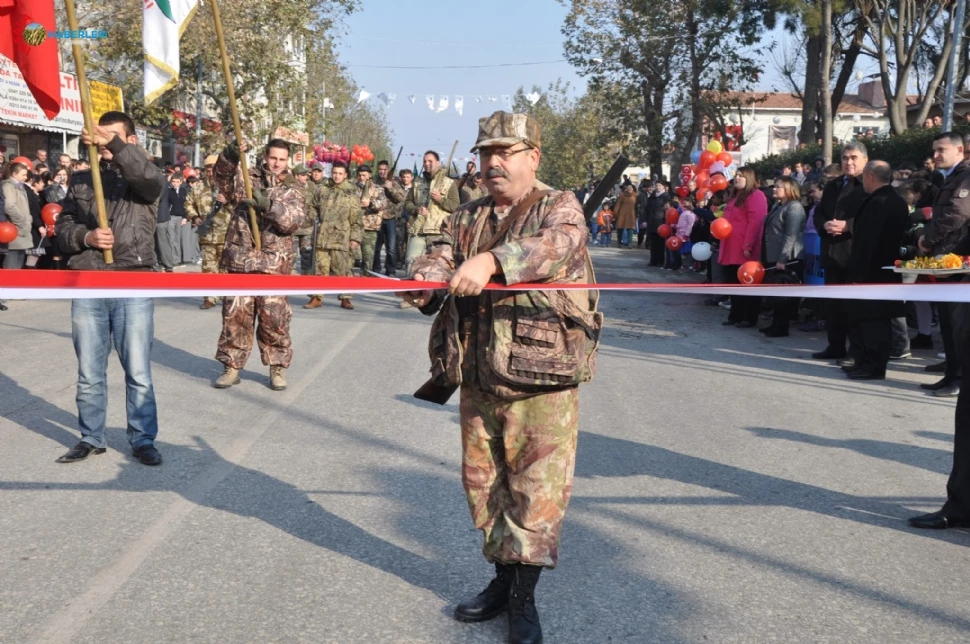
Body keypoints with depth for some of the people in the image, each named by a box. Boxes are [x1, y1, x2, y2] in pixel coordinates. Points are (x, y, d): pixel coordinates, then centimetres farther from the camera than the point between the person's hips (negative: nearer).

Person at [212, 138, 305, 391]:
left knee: (274, 318, 0)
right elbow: (222, 175, -9)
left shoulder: (293, 193, 10)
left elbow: (293, 220, -8)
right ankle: (231, 366, 15)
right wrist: (230, 156, -29)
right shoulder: (246, 180, 10)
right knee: (235, 315, 4)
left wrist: (268, 205, -24)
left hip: (273, 264, -1)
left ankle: (278, 368, 13)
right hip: (239, 260, 1)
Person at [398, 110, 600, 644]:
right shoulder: (465, 221, 13)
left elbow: (555, 245, -25)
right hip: (478, 379, 5)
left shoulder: (559, 208, -3)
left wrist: (490, 260, -41)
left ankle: (523, 599, 13)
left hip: (542, 380, -5)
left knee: (537, 488, -2)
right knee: (483, 482, 14)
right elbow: (437, 263, 1)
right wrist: (422, 280, -24)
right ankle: (501, 580, 31)